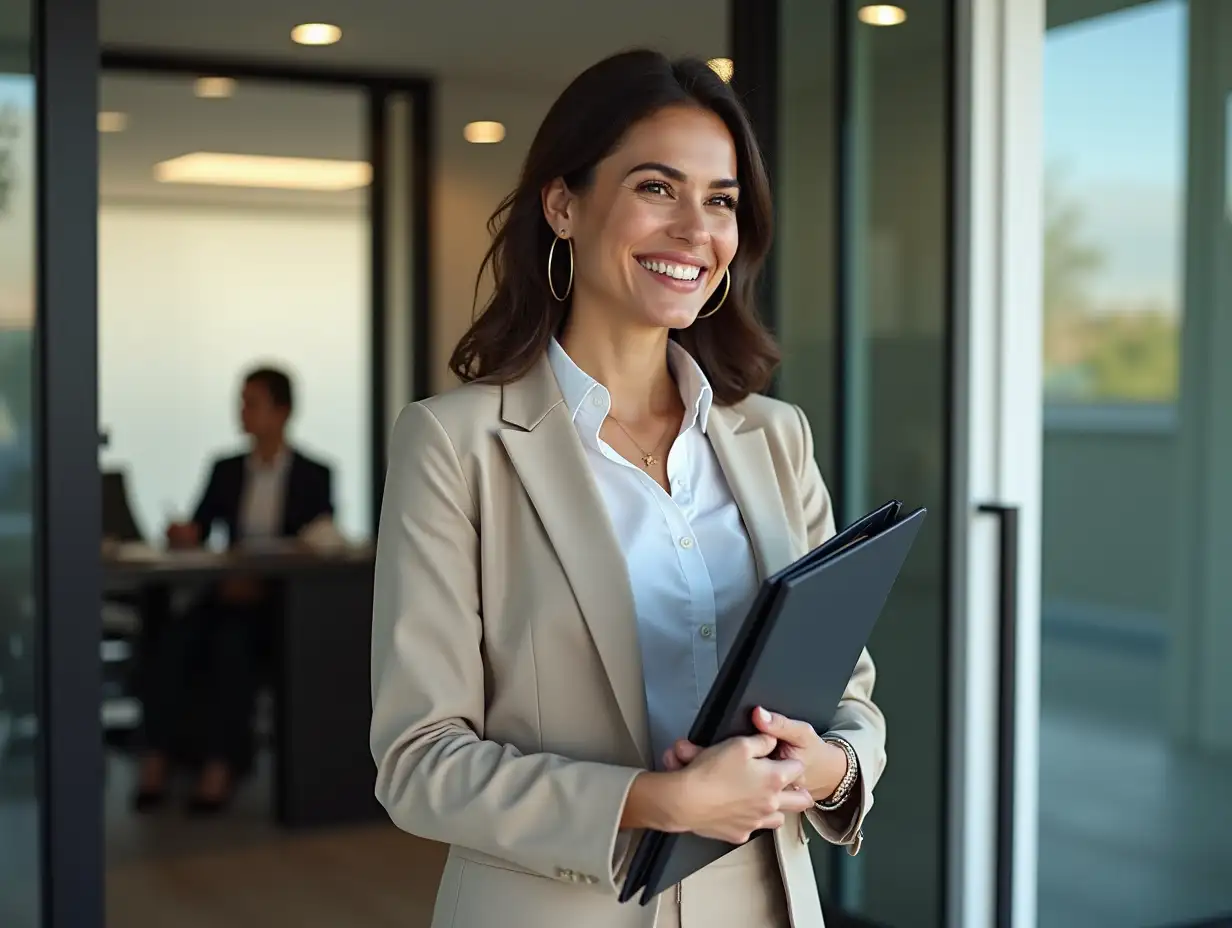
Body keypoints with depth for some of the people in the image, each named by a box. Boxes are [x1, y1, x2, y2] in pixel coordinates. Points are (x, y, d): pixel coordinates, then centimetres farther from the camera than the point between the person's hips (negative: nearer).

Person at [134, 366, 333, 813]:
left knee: (232, 642, -33)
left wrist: (263, 582, -20)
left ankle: (220, 767, -32)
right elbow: (198, 528, 11)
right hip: (229, 590, 4)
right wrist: (185, 535, -15)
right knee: (173, 638, -26)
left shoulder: (314, 476, 4)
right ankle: (156, 761, -30)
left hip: (286, 600, -4)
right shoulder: (226, 470, 17)